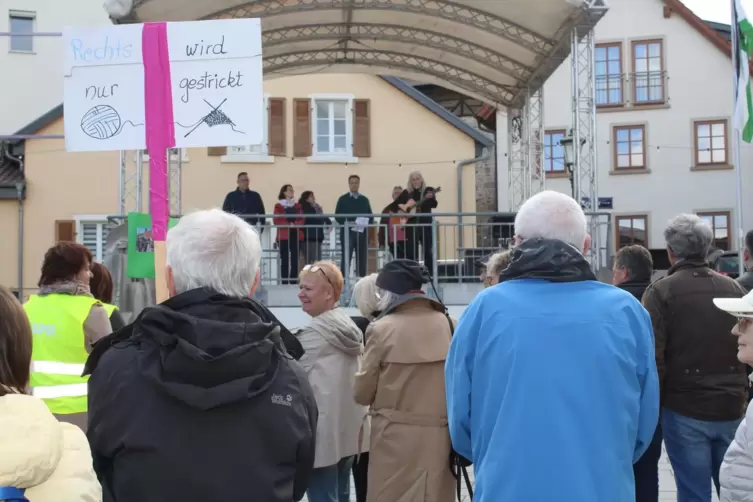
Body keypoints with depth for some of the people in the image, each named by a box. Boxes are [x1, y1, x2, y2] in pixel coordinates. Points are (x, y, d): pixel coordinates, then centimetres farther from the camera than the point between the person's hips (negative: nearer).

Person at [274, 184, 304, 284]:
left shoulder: (297, 206, 16)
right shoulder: (278, 206, 5)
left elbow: (302, 220, 6)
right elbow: (277, 221, -4)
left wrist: (295, 224, -14)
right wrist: (288, 225, -16)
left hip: (296, 235, 3)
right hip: (284, 236, -3)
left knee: (295, 260, -1)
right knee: (285, 260, -5)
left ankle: (293, 282, 3)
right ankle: (284, 282, -3)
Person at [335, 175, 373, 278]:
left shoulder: (365, 200, 14)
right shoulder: (343, 199, 5)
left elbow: (370, 217, 12)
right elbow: (337, 216, 0)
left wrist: (365, 223, -8)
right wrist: (347, 223, -15)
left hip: (362, 233, 3)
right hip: (347, 233, -3)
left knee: (362, 260, 3)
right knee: (346, 259, -6)